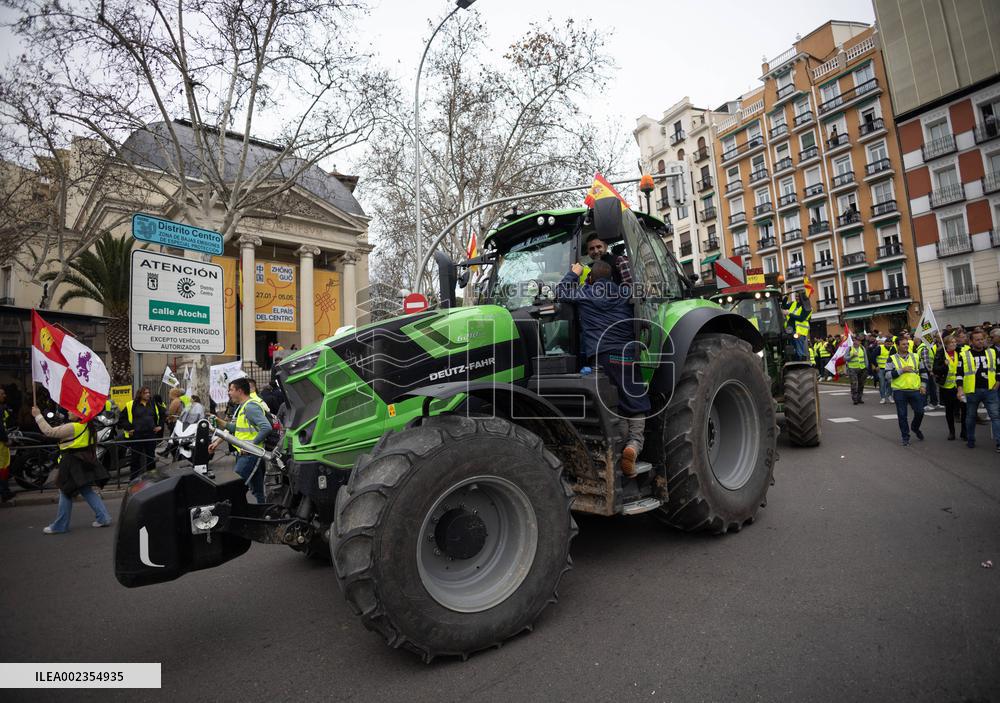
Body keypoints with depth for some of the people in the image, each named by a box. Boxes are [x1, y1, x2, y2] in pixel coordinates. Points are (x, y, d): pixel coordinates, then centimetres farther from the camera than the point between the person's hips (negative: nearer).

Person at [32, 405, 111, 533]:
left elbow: (49, 431, -17)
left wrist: (38, 416, -10)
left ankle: (59, 526, 16)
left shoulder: (72, 427, -19)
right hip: (84, 462, 8)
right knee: (87, 491, 14)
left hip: (73, 464, -8)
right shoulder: (87, 426, 7)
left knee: (66, 493, 5)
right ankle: (103, 517, 9)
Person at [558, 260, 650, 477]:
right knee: (635, 404, 3)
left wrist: (573, 274, 39)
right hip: (625, 353, 0)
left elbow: (562, 291, 26)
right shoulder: (624, 294, 15)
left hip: (597, 355, 0)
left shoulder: (584, 294, 12)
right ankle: (635, 443, -19)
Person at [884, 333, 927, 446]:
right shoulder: (892, 359, -2)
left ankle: (915, 428, 34)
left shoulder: (915, 357, 9)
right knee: (902, 415, 3)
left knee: (919, 411, 3)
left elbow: (923, 371, 15)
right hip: (899, 391, -3)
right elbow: (888, 374, -10)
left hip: (915, 390, 3)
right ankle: (905, 437, 15)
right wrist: (902, 370, -18)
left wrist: (923, 385, 7)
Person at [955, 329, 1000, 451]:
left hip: (990, 390, 2)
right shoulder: (964, 355, -2)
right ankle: (970, 440, 24)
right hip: (971, 391, -1)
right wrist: (960, 389, -10)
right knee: (971, 417, 10)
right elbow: (959, 374, -2)